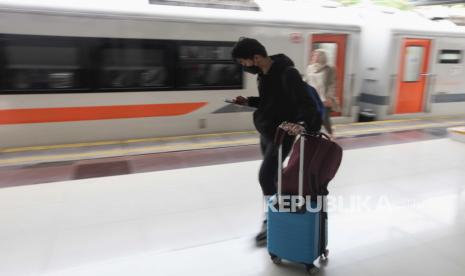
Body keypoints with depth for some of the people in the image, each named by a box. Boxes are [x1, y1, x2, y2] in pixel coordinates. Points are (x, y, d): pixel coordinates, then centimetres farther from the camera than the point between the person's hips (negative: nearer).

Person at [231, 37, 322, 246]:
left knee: (265, 176, -8)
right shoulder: (263, 73, 4)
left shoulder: (287, 74, -23)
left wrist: (303, 124, -47)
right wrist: (248, 101, 3)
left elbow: (305, 103, -28)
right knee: (272, 175, 17)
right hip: (266, 133, 9)